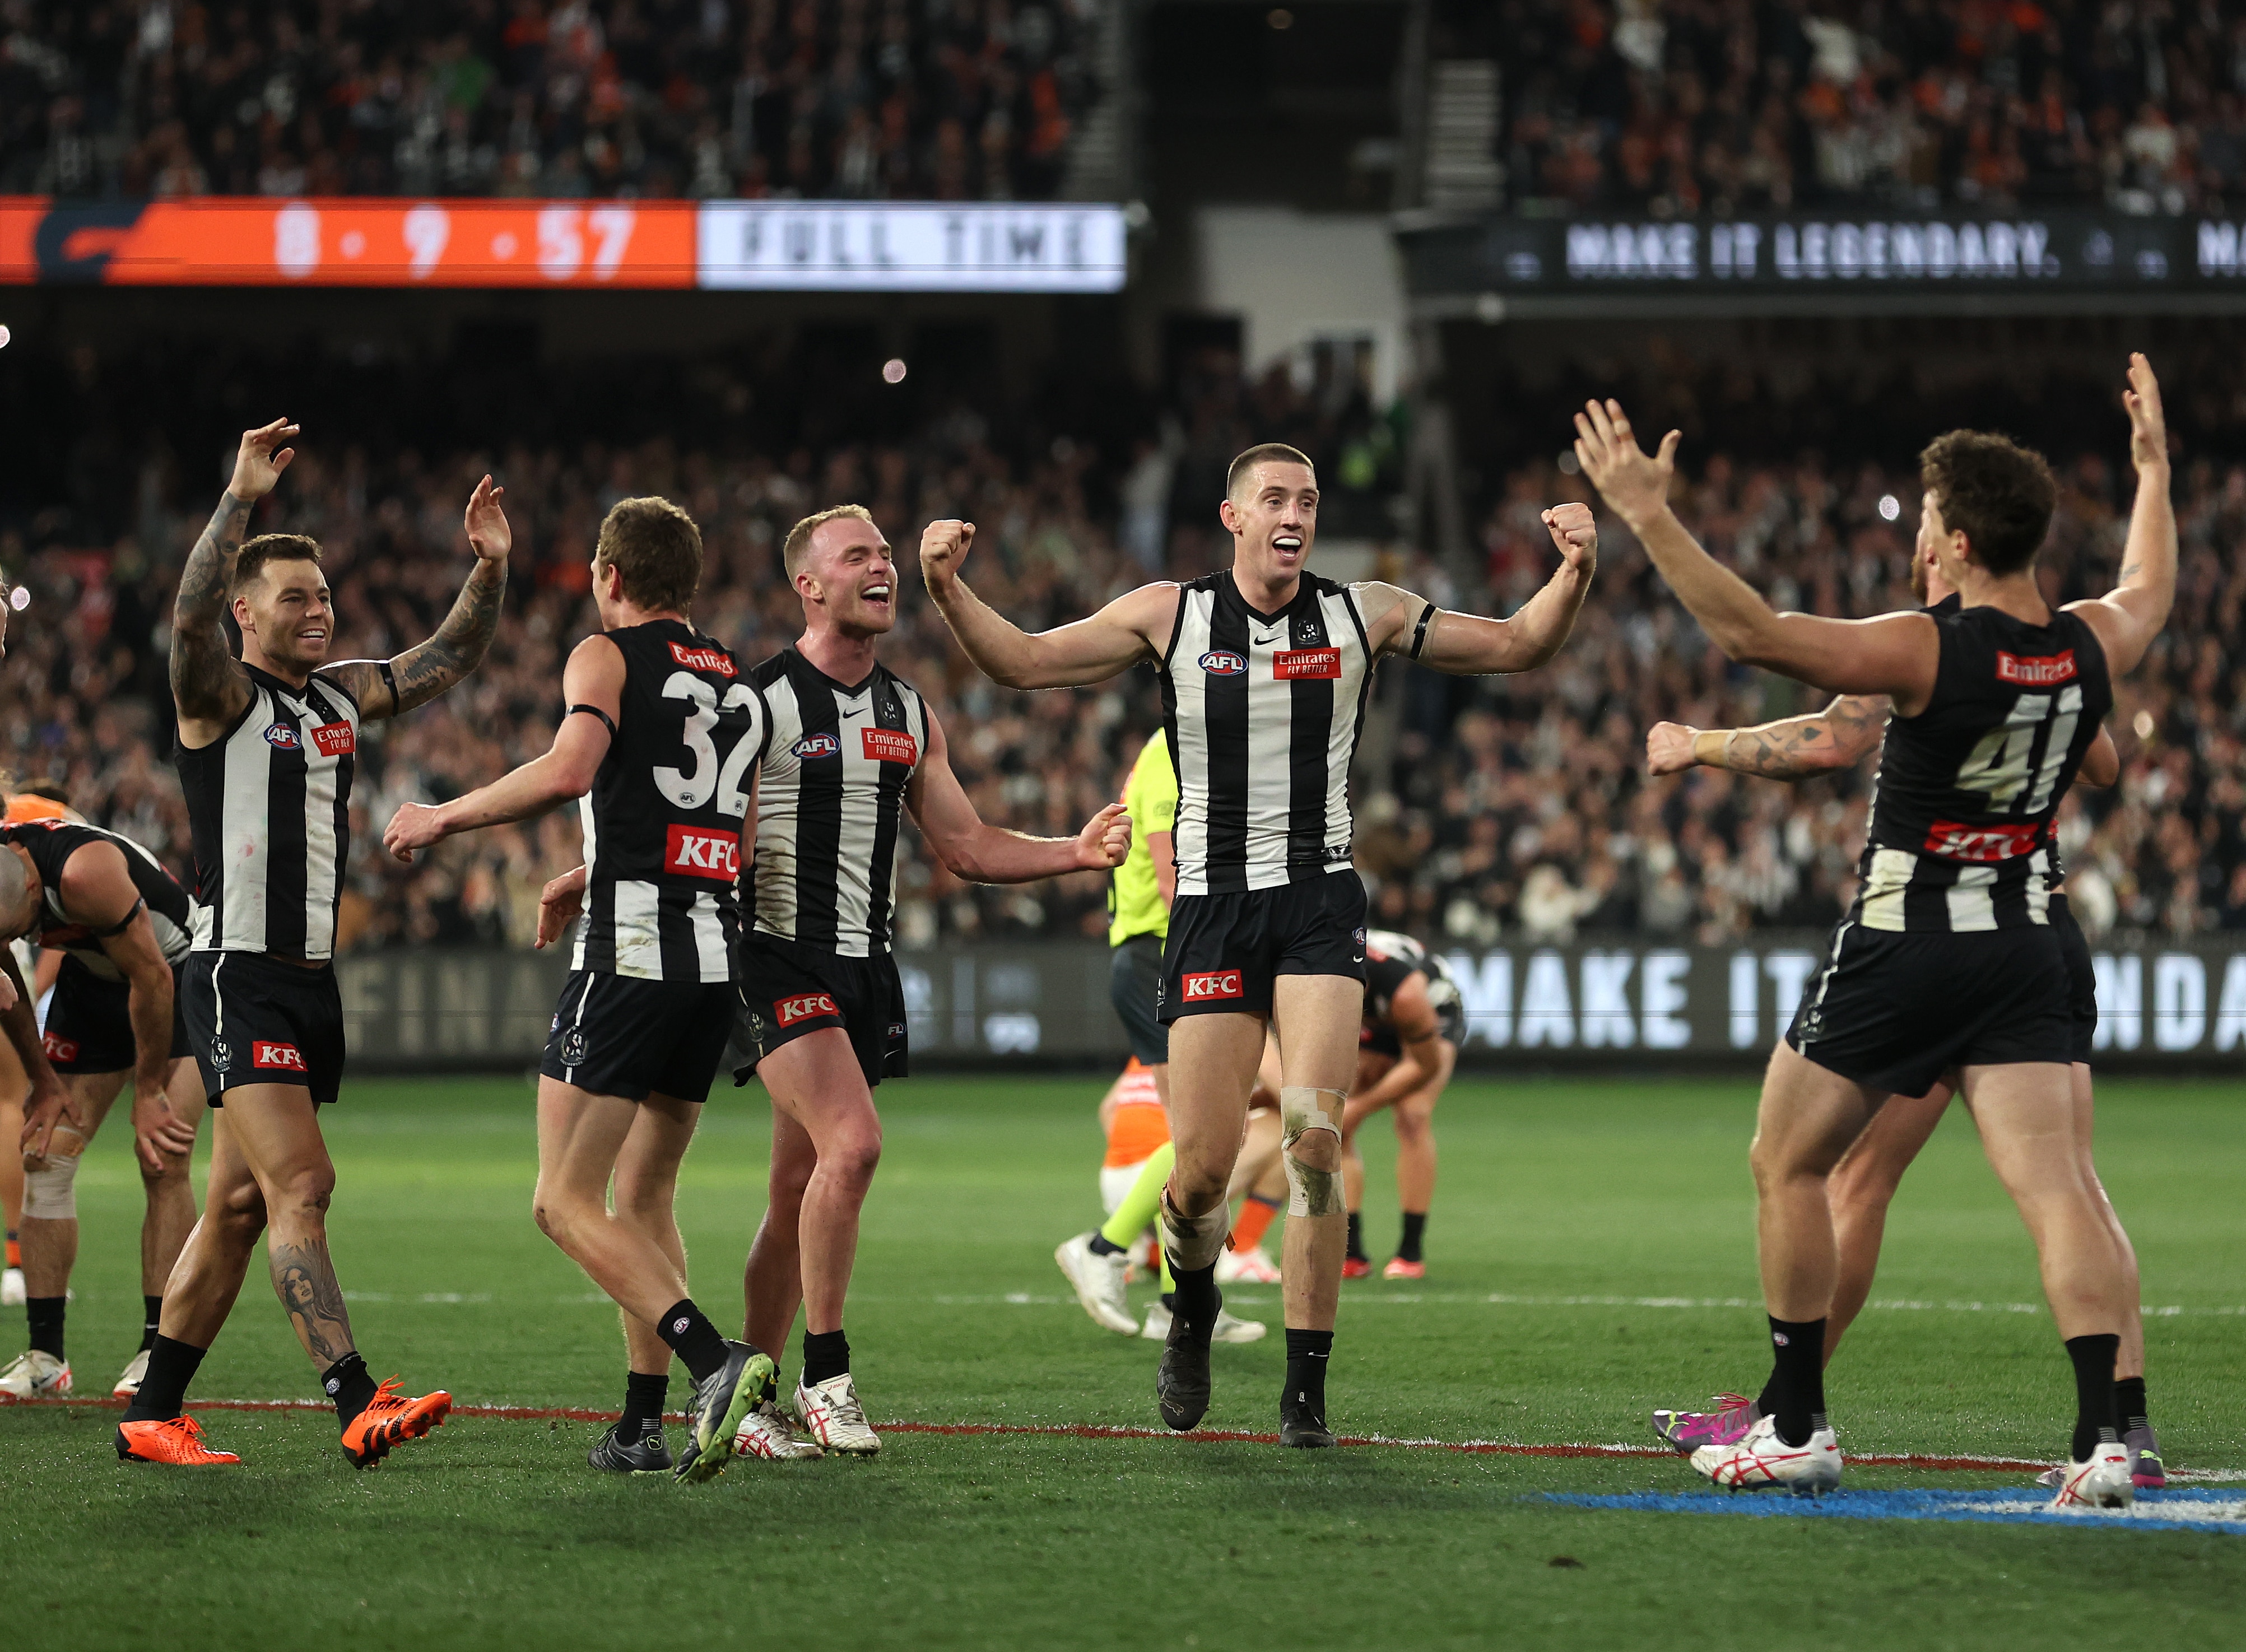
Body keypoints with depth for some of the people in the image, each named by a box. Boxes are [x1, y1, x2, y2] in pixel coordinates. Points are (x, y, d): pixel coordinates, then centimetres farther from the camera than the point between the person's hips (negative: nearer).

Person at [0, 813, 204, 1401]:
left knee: (163, 1162, -16)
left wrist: (149, 1093, -19)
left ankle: (159, 1350, -12)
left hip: (178, 981, -6)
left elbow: (151, 978, -28)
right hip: (91, 981, 6)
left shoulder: (86, 873, -39)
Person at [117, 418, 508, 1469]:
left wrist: (489, 569, 8)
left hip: (313, 978, 8)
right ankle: (358, 1404, -26)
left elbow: (447, 660, 24)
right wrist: (241, 500, -36)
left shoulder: (343, 695, 14)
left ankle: (153, 1416, 16)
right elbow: (192, 615, -27)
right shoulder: (220, 696, -7)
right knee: (301, 1187, -17)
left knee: (240, 1206, 10)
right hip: (239, 977, -8)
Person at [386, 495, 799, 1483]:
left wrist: (443, 817, -7)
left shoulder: (607, 656, 0)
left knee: (566, 1202, -6)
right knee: (644, 1197, 17)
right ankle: (642, 1426, 10)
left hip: (631, 954, -7)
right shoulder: (740, 685, 21)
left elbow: (569, 770, -19)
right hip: (717, 955, 7)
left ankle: (716, 1365, -23)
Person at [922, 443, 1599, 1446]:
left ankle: (1306, 1391, -8)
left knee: (1313, 1141, -16)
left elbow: (1519, 647, 9)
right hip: (1212, 905, 0)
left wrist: (1573, 574, -9)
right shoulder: (1170, 618, 3)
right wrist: (948, 591, -12)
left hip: (1319, 903, 0)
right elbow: (1021, 661, 4)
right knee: (1202, 1169, -4)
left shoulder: (1361, 616, 6)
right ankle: (1193, 1309, 31)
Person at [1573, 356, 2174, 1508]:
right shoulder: (2090, 647, -1)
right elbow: (2150, 590, 24)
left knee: (1788, 1166, 13)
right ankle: (2103, 1435, -19)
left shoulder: (1928, 653, -20)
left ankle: (1796, 1428, 17)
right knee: (2054, 1185, -3)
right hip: (2022, 954, 5)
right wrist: (2153, 469, 39)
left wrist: (1648, 517, -25)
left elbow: (1752, 633, -26)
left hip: (1900, 949, -5)